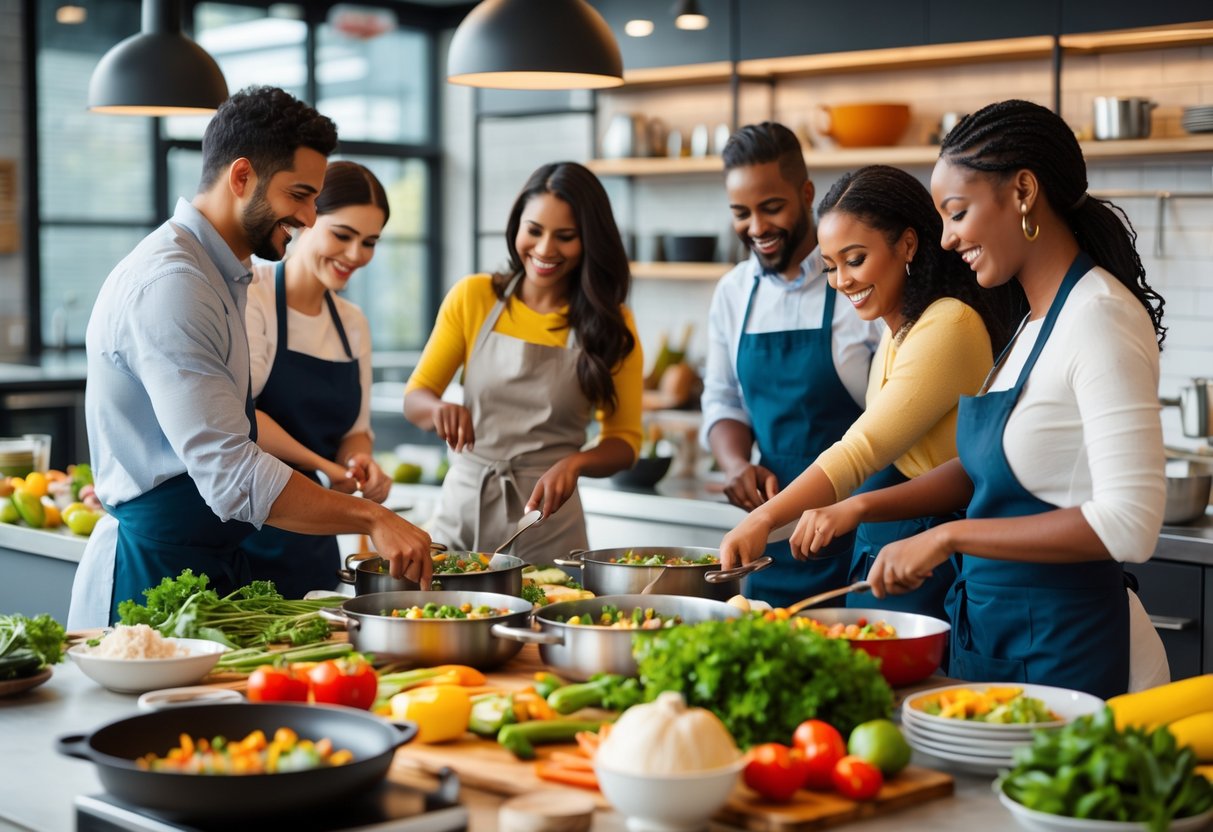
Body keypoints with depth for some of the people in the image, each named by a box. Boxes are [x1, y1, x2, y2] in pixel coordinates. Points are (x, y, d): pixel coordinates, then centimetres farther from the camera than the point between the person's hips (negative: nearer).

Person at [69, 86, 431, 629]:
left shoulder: (221, 278, 14)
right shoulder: (168, 284, -20)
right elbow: (231, 474, -26)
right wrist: (372, 519, -23)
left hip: (216, 563, 10)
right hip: (154, 573, -10)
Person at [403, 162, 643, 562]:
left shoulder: (611, 324, 0)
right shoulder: (473, 297, 1)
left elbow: (625, 441, 2)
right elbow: (415, 397, 3)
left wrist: (574, 463, -19)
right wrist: (440, 410, -20)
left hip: (548, 521, -1)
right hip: (462, 510, 1)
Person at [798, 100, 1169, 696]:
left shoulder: (1099, 317, -18)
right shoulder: (1034, 322, 10)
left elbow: (1128, 524, -25)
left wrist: (949, 535, -23)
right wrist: (865, 507, 7)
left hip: (1069, 650, -9)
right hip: (990, 636, 9)